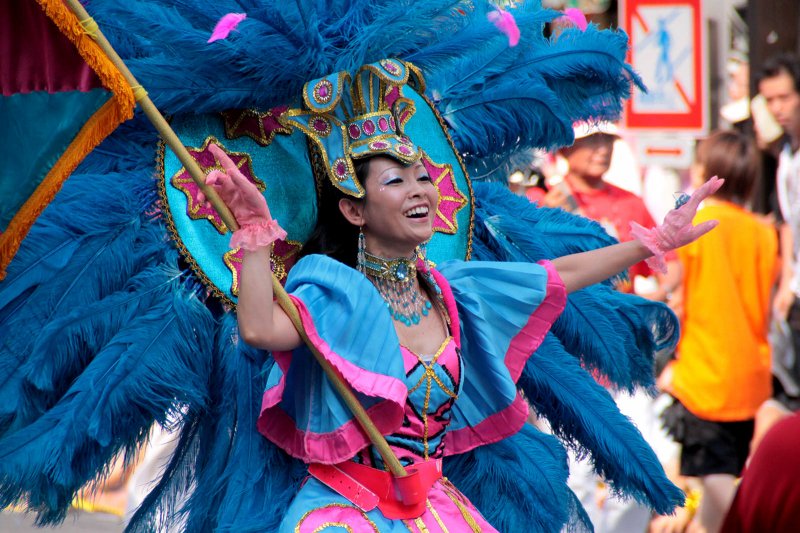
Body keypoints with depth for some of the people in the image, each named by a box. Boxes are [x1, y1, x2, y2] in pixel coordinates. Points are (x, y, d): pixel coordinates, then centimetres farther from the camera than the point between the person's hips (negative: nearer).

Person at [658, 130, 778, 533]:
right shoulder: (764, 233, 4)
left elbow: (675, 305, -9)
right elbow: (766, 312, 9)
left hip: (704, 376, -6)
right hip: (751, 377, 6)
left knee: (719, 482, -6)